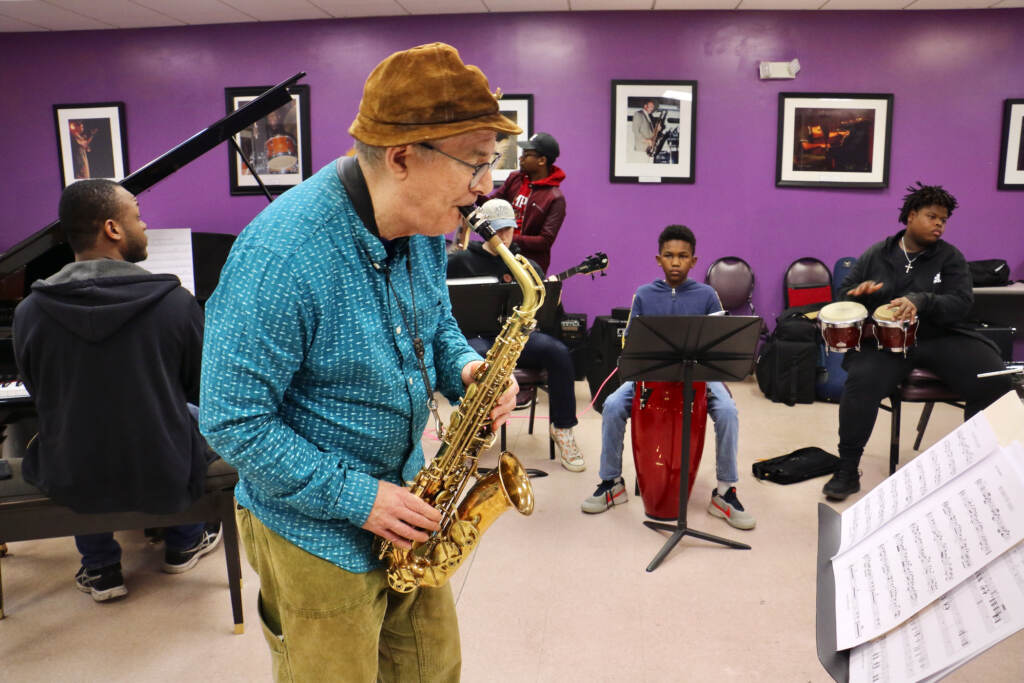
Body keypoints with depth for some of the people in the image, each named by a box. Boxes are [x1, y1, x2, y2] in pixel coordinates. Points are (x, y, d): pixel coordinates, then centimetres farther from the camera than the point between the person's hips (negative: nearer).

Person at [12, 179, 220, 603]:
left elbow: (40, 396, 6)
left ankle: (100, 569, 35)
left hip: (72, 483, 2)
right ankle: (183, 544, 41)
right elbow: (203, 391, -3)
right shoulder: (176, 301, -17)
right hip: (166, 477, -1)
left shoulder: (29, 311, -11)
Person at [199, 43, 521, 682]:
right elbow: (234, 421, -23)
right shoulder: (281, 253, -29)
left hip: (405, 495, 7)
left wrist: (465, 367, -11)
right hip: (314, 527, -6)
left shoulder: (426, 225, -5)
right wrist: (354, 497, -22)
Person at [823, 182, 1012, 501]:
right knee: (861, 381, -32)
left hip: (942, 337, 1)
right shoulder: (875, 255, 10)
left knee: (995, 381, -22)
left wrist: (920, 302, -27)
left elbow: (960, 302, -7)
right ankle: (847, 470, -18)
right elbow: (845, 292, 16)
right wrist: (860, 292, -10)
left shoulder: (950, 257, 6)